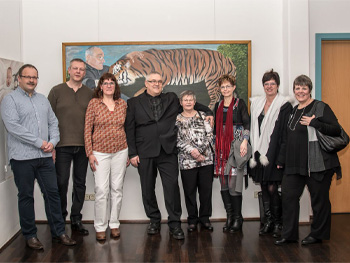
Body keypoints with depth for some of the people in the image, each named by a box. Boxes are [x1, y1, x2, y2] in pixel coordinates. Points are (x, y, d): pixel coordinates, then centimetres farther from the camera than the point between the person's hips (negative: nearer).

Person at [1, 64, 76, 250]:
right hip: (23, 157, -5)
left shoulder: (43, 100, 16)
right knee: (26, 196, 6)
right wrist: (39, 142, -15)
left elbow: (53, 123, 15)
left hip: (45, 156, 5)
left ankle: (58, 232, 17)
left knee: (52, 193, 7)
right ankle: (30, 235, 19)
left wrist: (52, 142, -3)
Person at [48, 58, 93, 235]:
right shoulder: (56, 91, 3)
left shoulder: (89, 94, 9)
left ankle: (76, 219, 20)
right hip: (62, 146, -2)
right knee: (61, 182, 0)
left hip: (83, 146, 3)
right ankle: (60, 218, 17)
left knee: (80, 183, 8)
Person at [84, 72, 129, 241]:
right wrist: (90, 153, -7)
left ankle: (114, 224, 21)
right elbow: (87, 129, -2)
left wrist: (128, 152, 9)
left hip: (120, 151, 3)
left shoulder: (122, 104, 7)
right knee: (101, 190, -5)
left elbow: (126, 128, 11)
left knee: (117, 189, 8)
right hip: (100, 152, -3)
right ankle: (100, 227, 9)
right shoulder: (94, 103, -1)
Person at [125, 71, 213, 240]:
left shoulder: (172, 99, 14)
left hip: (168, 151, 0)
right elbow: (129, 129, 4)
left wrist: (208, 113, 14)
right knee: (148, 189, 8)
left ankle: (174, 223, 7)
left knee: (172, 187, -6)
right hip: (145, 152, 0)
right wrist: (132, 153, -2)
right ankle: (154, 220, 25)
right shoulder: (134, 103, 8)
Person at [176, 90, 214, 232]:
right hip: (187, 161, -1)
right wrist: (191, 150, -13)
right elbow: (177, 140, -1)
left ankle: (205, 218, 20)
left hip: (206, 158, 1)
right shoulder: (176, 119, 6)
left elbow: (209, 135, 1)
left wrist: (200, 151, -10)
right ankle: (192, 219, 18)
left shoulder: (202, 115, 8)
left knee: (206, 189, 5)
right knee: (190, 191, 5)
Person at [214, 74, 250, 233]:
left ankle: (237, 219, 4)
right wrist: (214, 145, 16)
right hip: (221, 147, 5)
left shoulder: (240, 104, 2)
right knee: (223, 183, 4)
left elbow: (247, 123, -3)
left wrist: (244, 141, -16)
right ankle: (229, 216, 14)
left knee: (234, 183, -8)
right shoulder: (218, 106, 16)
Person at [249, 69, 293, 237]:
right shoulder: (256, 104, 12)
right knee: (264, 188, 10)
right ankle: (268, 221, 22)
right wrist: (253, 152, 7)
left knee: (272, 189, -5)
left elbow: (286, 135, -9)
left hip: (274, 154, -5)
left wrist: (281, 158, -15)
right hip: (259, 153, 5)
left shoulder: (284, 106, -5)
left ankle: (278, 223, 12)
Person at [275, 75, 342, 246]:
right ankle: (289, 234, 16)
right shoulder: (294, 110, 16)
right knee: (288, 196, 5)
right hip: (295, 164, 7)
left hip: (317, 164, -7)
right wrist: (282, 159, 18)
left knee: (319, 199, 4)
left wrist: (313, 123, -20)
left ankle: (318, 234, 20)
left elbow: (336, 130, -14)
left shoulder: (321, 107, -5)